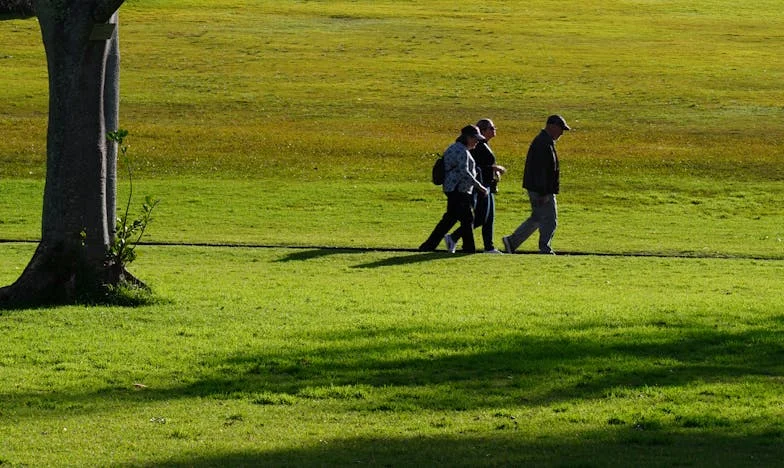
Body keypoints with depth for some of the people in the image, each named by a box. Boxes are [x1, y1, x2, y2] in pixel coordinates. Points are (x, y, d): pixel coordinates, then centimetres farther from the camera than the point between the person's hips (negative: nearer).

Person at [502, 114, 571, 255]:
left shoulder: (542, 141, 16)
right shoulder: (544, 143, -18)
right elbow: (541, 170, -23)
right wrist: (543, 193, -24)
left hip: (537, 190, 11)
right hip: (542, 190, -11)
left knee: (537, 219, 15)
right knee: (549, 221, -2)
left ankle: (511, 241, 15)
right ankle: (545, 250, 4)